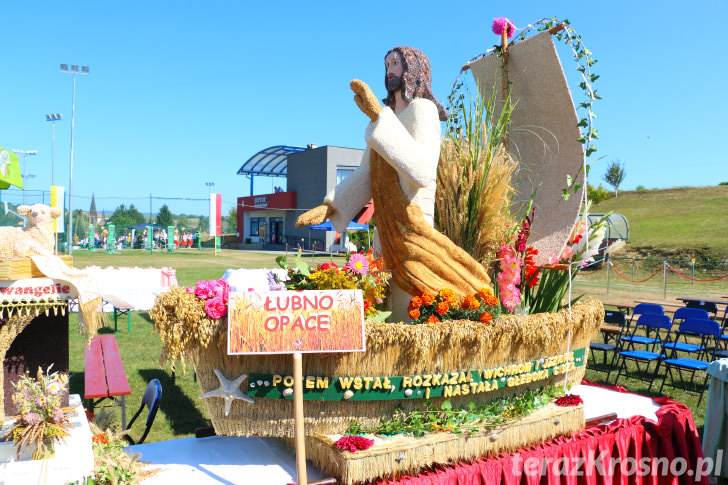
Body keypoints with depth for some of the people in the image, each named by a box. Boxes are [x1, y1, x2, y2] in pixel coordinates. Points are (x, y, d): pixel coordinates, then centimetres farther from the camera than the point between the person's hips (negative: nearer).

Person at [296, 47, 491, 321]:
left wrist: (380, 118, -26)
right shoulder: (384, 117, 17)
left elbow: (423, 172, -23)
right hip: (386, 228, 7)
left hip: (413, 224, -7)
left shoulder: (423, 109, -5)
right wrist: (329, 207, 5)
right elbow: (365, 175, 16)